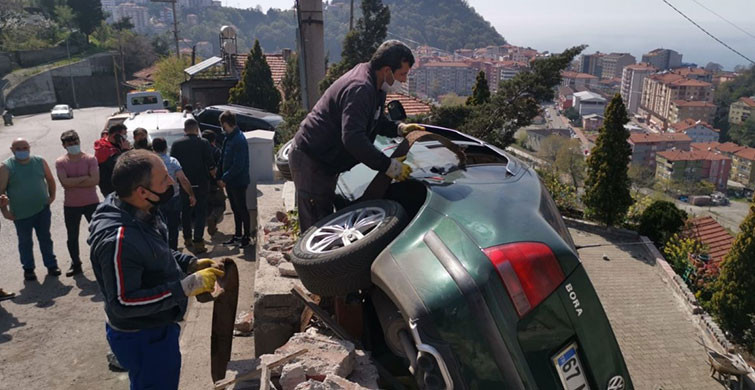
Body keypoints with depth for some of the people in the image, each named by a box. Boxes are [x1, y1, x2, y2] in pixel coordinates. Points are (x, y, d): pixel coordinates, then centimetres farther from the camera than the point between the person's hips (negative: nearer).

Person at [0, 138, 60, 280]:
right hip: (21, 214, -2)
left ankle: (51, 265, 21)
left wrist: (52, 196, 7)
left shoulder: (40, 161, 0)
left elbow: (50, 179, 13)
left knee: (45, 239, 11)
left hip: (42, 209, 2)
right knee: (25, 242, 10)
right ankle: (28, 269, 25)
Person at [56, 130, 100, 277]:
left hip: (91, 203, -2)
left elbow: (95, 180, -18)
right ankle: (75, 264, 28)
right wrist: (85, 178, -17)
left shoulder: (90, 159, -6)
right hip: (70, 205, 2)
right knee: (72, 237, 12)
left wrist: (73, 182, -17)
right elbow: (64, 182, -17)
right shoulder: (60, 162, -3)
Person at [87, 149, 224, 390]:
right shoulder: (118, 240, -34)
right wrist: (187, 287, -32)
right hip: (141, 338, -9)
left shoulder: (143, 213, -5)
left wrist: (190, 263, -4)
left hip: (158, 327, 9)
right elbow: (124, 303, -32)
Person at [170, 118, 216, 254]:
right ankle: (198, 242, -4)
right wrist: (214, 176, 12)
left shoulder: (176, 144, -1)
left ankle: (187, 239, 26)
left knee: (185, 212, 16)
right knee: (200, 213, 2)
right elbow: (211, 165, -7)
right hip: (200, 185, -2)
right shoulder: (203, 143, -7)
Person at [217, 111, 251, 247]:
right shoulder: (229, 138, 8)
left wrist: (224, 179, -19)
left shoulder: (239, 140, -21)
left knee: (241, 209, 2)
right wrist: (222, 178, 8)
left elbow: (238, 165, -24)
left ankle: (247, 237, 13)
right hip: (230, 181, 9)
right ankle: (238, 235, 27)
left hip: (238, 182, -9)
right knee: (235, 209, 16)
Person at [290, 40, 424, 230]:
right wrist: (388, 165, -32)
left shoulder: (374, 86, 7)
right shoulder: (359, 89, -27)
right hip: (311, 161, -11)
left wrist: (399, 129, 3)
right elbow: (353, 139, -36)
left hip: (324, 161, 11)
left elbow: (376, 122, 22)